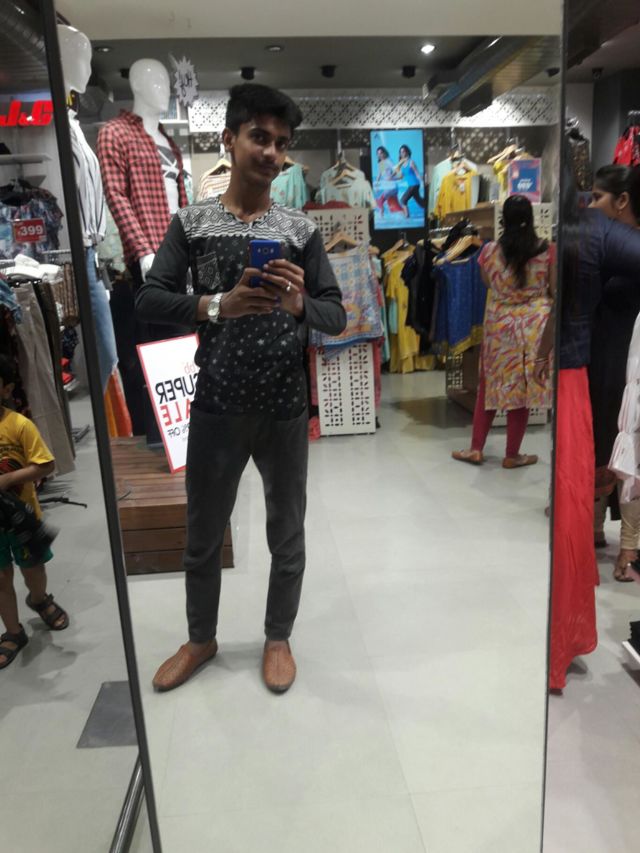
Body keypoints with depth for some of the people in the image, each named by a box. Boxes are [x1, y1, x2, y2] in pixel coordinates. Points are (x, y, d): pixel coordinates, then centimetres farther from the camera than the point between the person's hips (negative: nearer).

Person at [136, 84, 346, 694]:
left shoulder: (301, 231, 2)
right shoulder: (191, 223, 1)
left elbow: (337, 317, 0)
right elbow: (149, 301, -7)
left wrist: (300, 304, -23)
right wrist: (217, 306, -25)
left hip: (285, 408, 1)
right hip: (216, 407, 0)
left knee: (287, 532, 13)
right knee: (204, 532, 14)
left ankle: (278, 638, 37)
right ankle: (200, 638, 39)